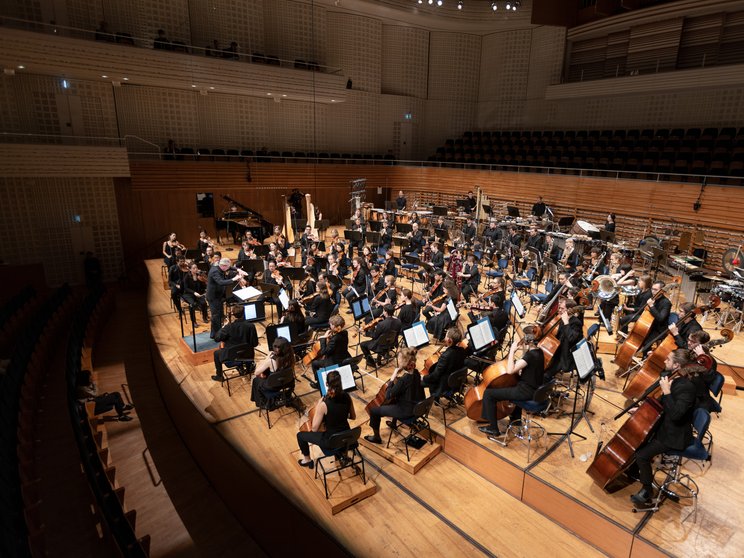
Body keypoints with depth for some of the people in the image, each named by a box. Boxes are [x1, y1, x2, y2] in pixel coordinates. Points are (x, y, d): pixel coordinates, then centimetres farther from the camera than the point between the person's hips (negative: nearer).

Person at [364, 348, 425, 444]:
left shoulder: (403, 379, -31)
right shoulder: (416, 373, -6)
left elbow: (388, 396, -23)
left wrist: (392, 378, -19)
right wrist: (394, 381, 1)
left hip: (406, 411, -8)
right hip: (416, 407, 8)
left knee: (374, 411, 4)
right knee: (393, 400, 37)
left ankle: (376, 437, 23)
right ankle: (394, 423, 54)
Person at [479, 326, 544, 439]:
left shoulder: (530, 355, -25)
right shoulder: (539, 352, 3)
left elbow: (510, 370, -29)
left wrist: (512, 351, -22)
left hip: (527, 392, -10)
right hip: (535, 390, 10)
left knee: (488, 393, -8)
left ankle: (493, 429, 3)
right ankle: (516, 416, 50)